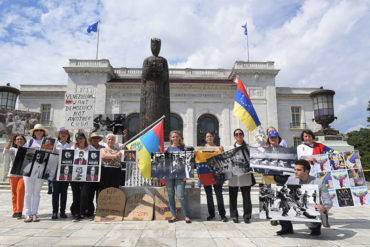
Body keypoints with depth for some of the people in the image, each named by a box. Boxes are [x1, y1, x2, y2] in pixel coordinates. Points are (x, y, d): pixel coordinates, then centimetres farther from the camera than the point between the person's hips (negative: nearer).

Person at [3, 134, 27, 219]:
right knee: (14, 192, 5)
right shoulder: (12, 150, 10)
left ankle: (19, 212, -11)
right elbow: (5, 152, -11)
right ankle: (15, 211, 18)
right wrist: (10, 140, -12)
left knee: (20, 190, -16)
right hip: (13, 174, 2)